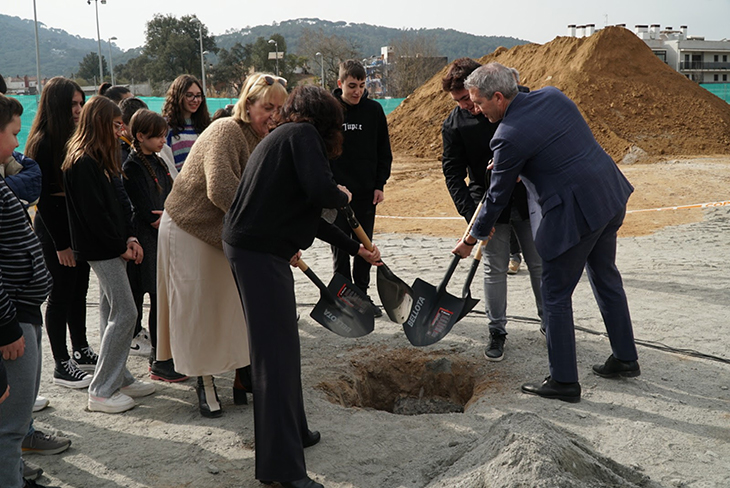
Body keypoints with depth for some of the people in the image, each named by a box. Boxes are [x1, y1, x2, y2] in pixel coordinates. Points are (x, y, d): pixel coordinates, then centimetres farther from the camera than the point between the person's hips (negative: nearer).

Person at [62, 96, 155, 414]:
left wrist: (130, 238, 4)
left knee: (111, 313, 13)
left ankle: (118, 379, 21)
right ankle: (101, 391, -1)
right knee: (125, 313, -8)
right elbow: (94, 213, -19)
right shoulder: (83, 163, -16)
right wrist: (121, 246, -12)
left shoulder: (99, 160, 15)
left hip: (111, 247, 10)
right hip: (101, 249, -10)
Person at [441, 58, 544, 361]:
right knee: (495, 270, 2)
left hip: (526, 198, 1)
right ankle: (497, 332, 15)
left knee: (540, 264, 11)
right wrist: (471, 213, -20)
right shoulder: (454, 125, -8)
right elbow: (453, 173, -8)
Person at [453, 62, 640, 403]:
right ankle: (625, 358, 36)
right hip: (610, 196, 9)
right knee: (606, 277, 23)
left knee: (556, 295, 4)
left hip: (574, 213, -9)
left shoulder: (509, 136, -16)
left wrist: (473, 238, 8)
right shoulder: (553, 95, 5)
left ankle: (564, 381, 13)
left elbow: (498, 196, -6)